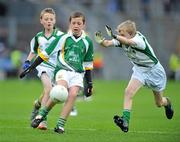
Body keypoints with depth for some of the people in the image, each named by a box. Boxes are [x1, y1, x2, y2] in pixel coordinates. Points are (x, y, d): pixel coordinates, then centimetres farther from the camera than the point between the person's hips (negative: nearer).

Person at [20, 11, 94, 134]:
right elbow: (45, 54, 7)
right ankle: (42, 114, -13)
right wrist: (30, 68, 5)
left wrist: (89, 83, 15)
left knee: (73, 94, -23)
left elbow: (88, 64, 19)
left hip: (78, 73, 2)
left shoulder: (87, 42, 10)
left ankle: (60, 124, -20)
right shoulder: (63, 38, 4)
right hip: (63, 70, -2)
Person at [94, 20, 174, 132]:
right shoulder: (121, 39, -16)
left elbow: (129, 42, -56)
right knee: (128, 92, -22)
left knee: (159, 103, 13)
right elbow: (107, 44, -28)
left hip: (154, 70, -4)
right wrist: (101, 40, -51)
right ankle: (125, 122, -27)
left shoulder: (140, 39, -34)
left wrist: (114, 36, -71)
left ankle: (167, 103, 51)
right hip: (139, 70, 5)